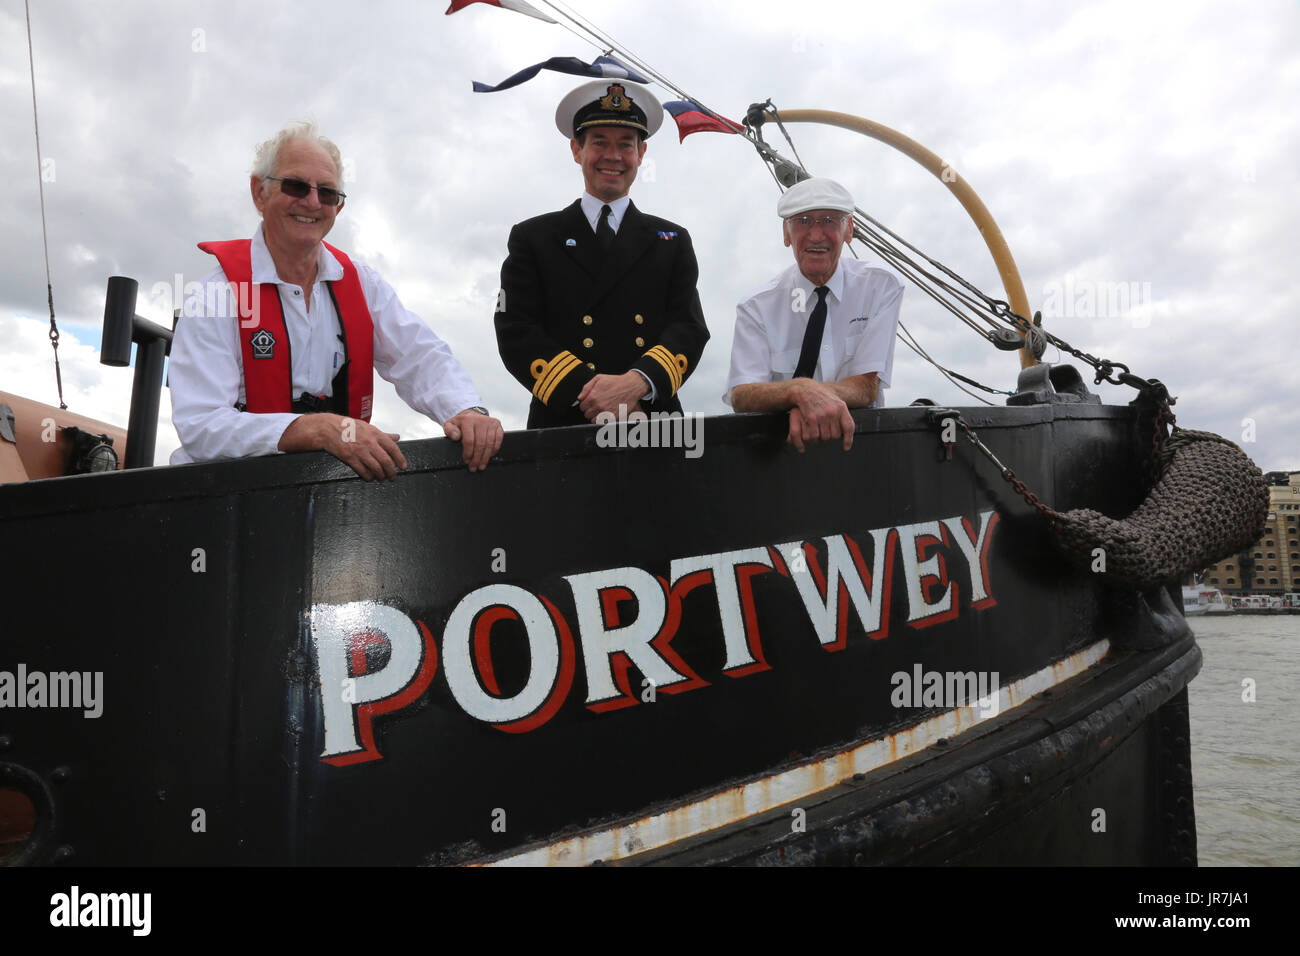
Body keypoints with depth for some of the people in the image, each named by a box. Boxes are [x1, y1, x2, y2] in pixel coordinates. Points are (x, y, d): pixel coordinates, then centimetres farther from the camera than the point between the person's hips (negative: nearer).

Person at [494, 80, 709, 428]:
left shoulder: (673, 241, 19)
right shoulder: (532, 238, 15)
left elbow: (690, 329, 7)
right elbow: (515, 333, 4)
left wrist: (636, 383, -13)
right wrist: (585, 395, -11)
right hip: (562, 426, -1)